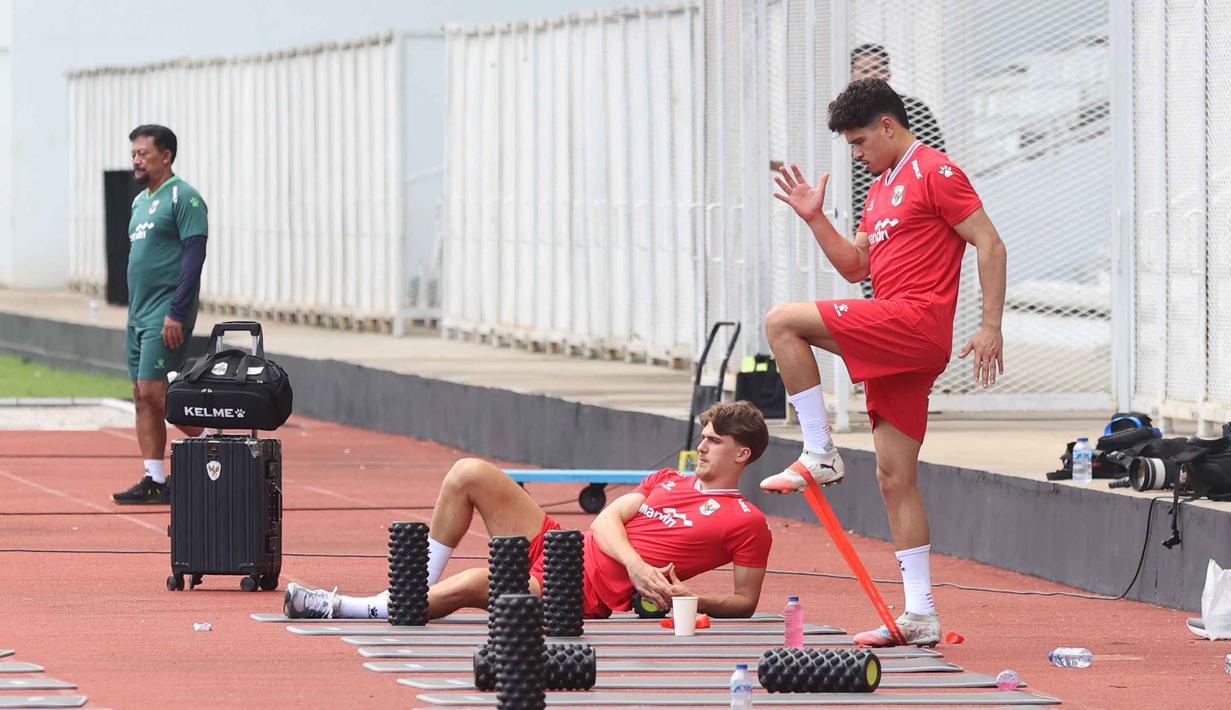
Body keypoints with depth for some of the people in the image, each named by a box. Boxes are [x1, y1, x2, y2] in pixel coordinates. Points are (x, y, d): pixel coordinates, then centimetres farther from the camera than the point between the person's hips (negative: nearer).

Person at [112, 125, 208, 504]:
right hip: (138, 315, 9)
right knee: (142, 396, 5)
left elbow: (193, 257, -17)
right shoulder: (141, 201, 17)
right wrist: (134, 313, 18)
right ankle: (154, 480, 7)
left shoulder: (183, 198, -10)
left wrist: (177, 313, -22)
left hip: (166, 316, -9)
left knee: (152, 390, -15)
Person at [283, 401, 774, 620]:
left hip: (585, 594, -8)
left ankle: (352, 609, -17)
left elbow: (745, 604, -3)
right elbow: (607, 519, 7)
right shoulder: (669, 481, 20)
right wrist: (635, 563, -14)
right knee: (469, 474, -4)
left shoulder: (746, 522, -1)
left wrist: (687, 599, -21)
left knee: (468, 587, -31)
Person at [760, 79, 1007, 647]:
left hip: (917, 322, -10)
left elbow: (990, 245, -9)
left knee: (783, 322, -16)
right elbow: (855, 265, 28)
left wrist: (991, 327, -15)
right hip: (893, 345, 10)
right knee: (895, 478, 6)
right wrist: (815, 218, 16)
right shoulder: (881, 189, 23)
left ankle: (820, 455, -11)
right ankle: (920, 616, 6)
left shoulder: (935, 173, -5)